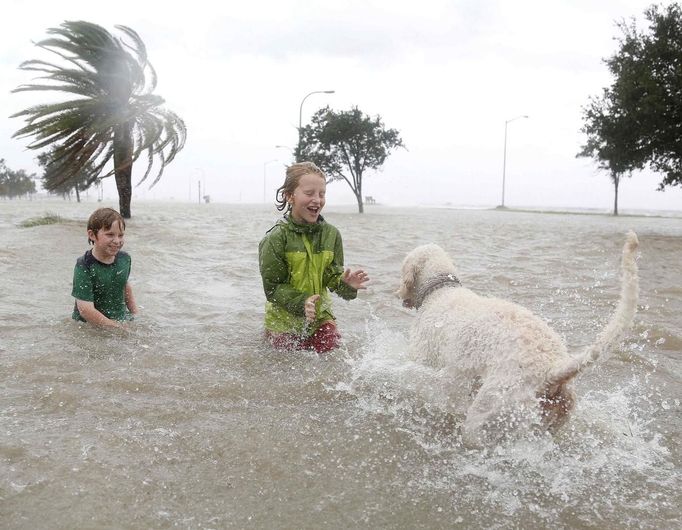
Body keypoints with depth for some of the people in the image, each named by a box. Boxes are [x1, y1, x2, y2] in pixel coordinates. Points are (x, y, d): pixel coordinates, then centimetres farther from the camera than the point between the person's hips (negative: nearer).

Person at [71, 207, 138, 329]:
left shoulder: (125, 259, 0)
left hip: (121, 319, 5)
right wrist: (117, 327, -19)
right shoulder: (84, 267, -18)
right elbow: (86, 310, -22)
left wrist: (135, 315, 18)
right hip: (89, 327, -5)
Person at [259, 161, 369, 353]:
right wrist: (301, 302, -30)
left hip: (320, 317, 3)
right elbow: (272, 287, -16)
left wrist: (345, 283, -25)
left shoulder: (331, 234, -5)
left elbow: (333, 275, -2)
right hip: (284, 320, -3)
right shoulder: (276, 238, -18)